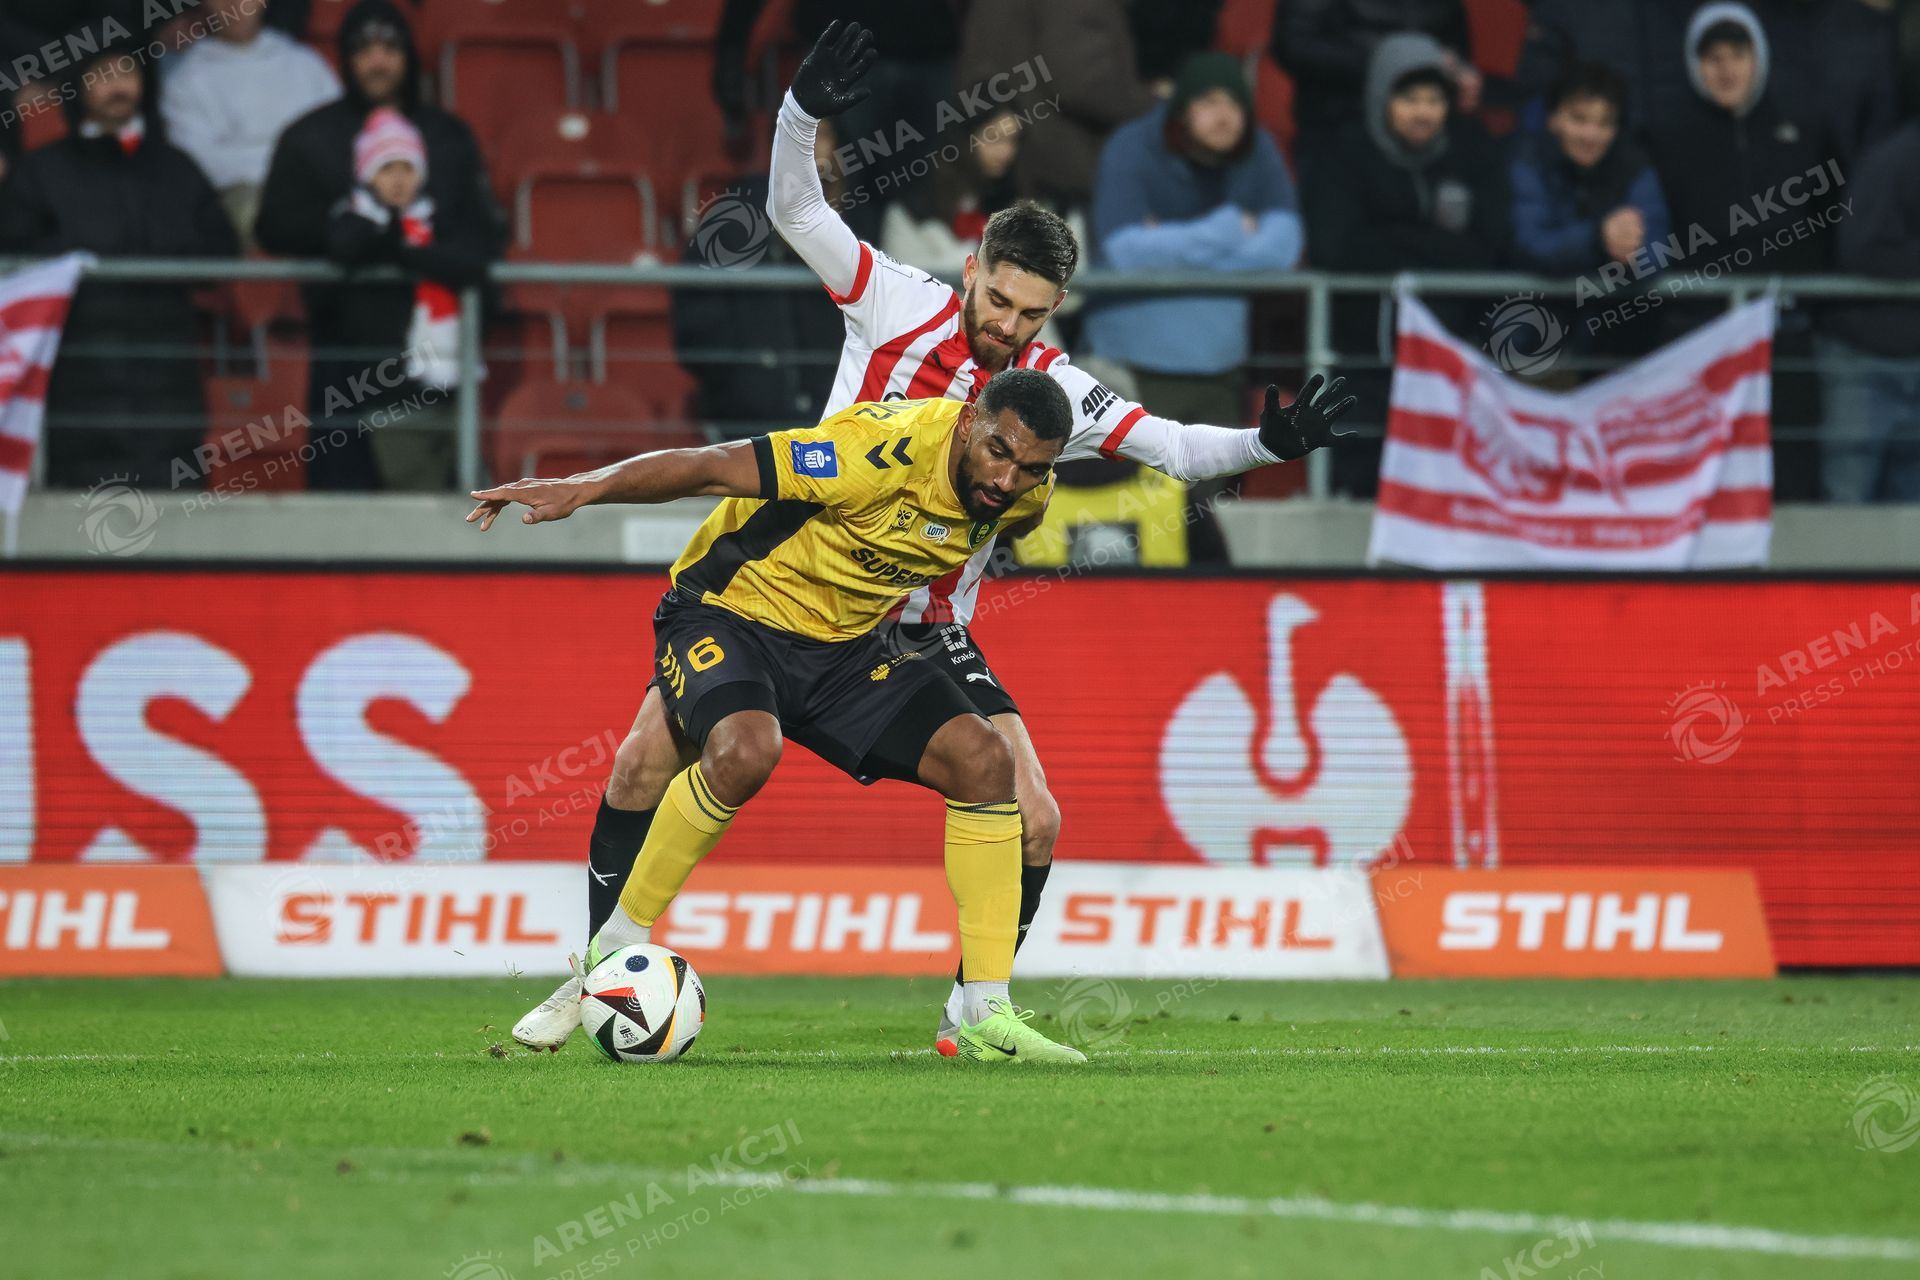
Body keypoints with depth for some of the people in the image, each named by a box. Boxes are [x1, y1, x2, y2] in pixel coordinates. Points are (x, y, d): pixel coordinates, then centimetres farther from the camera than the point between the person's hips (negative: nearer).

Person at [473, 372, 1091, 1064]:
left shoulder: (1025, 496, -7)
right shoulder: (886, 449, -30)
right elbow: (712, 465, -30)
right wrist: (582, 487, -38)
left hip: (841, 644, 7)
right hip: (728, 612, -7)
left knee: (984, 760, -10)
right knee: (746, 749, -36)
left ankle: (987, 1018, -4)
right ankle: (615, 949, -16)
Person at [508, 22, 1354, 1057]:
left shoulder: (1053, 391, -4)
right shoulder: (894, 301, -7)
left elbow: (1173, 447, -6)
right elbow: (797, 210, -11)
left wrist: (1268, 442, -24)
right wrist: (805, 106, -28)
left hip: (924, 632, 1)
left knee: (1033, 819, -12)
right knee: (642, 761, -11)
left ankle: (971, 1011, 7)